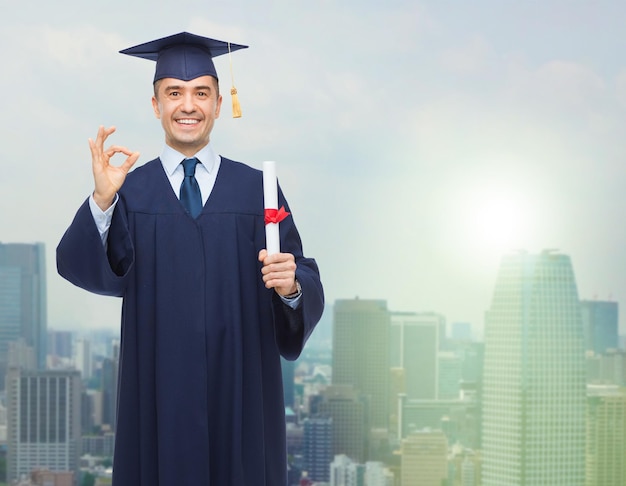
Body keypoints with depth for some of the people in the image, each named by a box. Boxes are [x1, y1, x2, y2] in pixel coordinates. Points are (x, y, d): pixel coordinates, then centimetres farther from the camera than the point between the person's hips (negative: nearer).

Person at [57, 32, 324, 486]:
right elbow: (79, 266, -13)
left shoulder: (256, 188, 4)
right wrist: (102, 200, -30)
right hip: (160, 394, 0)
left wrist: (292, 286, -23)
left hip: (241, 394, 1)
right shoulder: (130, 190, 3)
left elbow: (308, 290, 0)